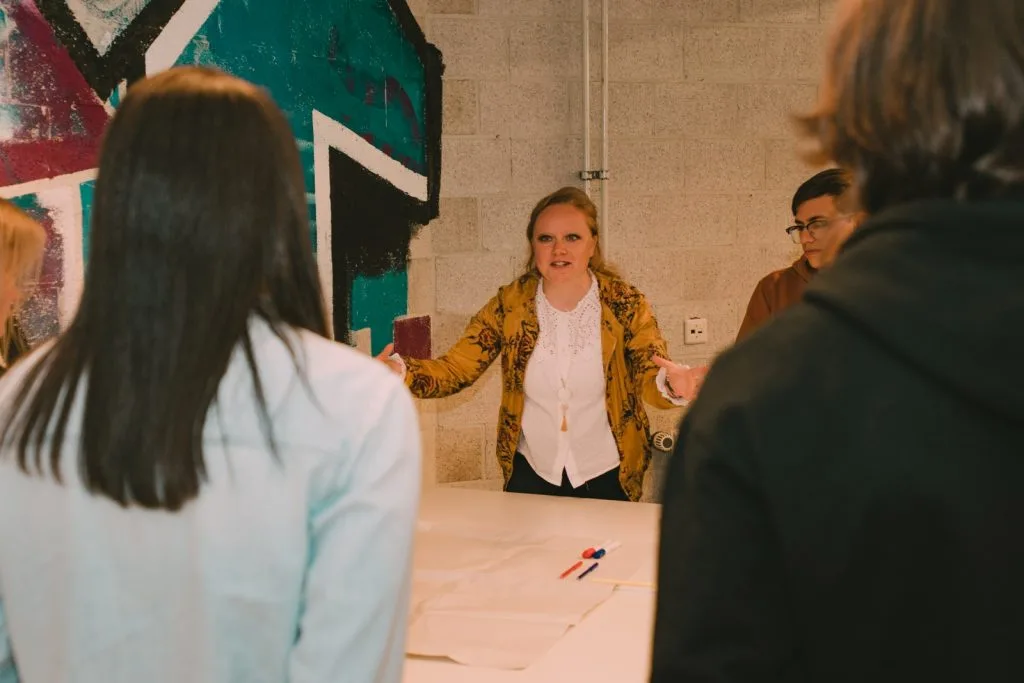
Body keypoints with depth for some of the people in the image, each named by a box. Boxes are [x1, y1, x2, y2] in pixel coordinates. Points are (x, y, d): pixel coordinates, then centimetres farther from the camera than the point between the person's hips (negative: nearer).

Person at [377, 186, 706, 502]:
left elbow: (651, 376, -21)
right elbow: (455, 368, -12)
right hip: (531, 473, 1)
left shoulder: (624, 303, -12)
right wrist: (399, 370, -32)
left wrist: (671, 384, -46)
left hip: (605, 477, -1)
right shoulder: (509, 304, -8)